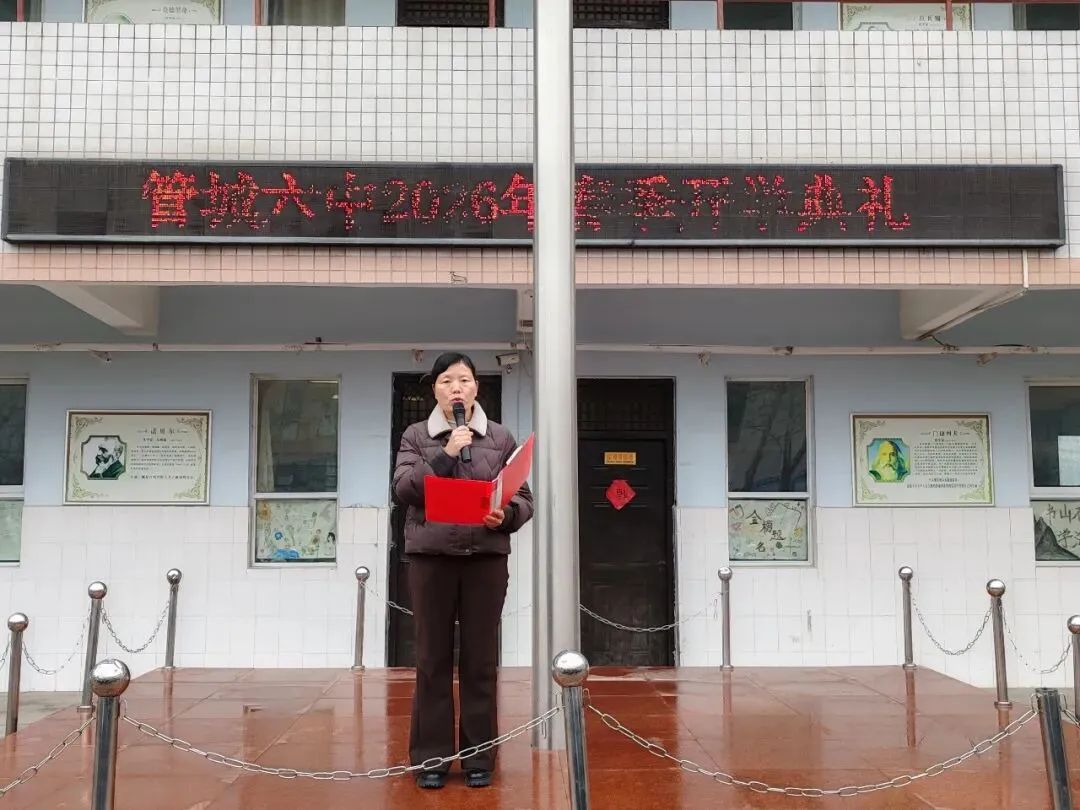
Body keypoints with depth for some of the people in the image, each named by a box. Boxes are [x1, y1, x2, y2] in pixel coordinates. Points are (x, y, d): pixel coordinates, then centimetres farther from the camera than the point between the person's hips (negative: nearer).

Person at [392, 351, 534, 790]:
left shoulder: (501, 437, 7)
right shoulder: (415, 435, 7)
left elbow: (523, 499, 4)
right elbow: (404, 488, -6)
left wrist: (505, 515, -17)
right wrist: (446, 454, -14)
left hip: (486, 558, 0)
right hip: (430, 557, 0)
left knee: (481, 660, 5)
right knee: (432, 659, 5)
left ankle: (479, 757, 15)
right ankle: (431, 757, 15)